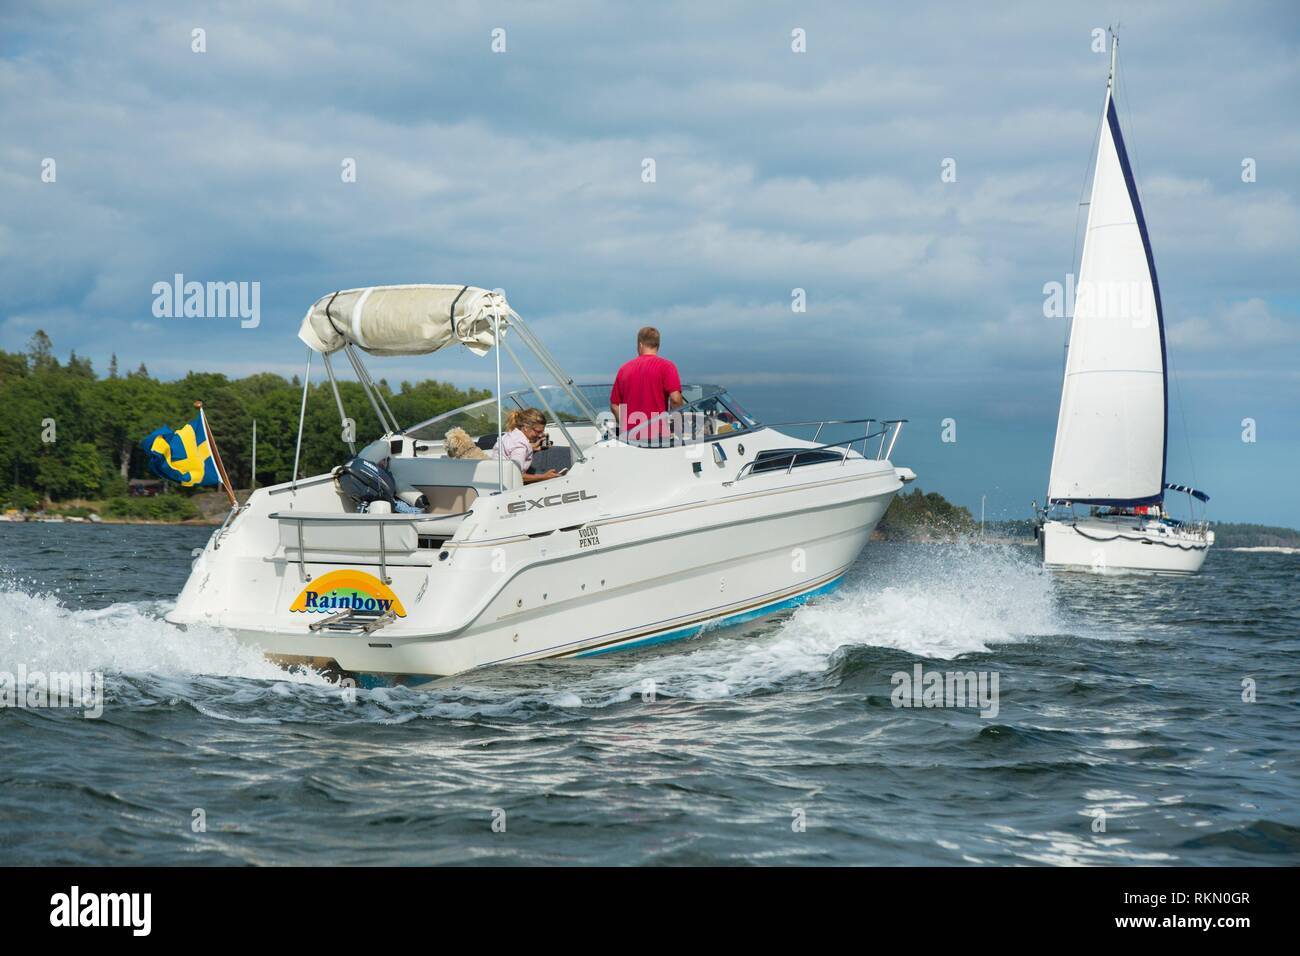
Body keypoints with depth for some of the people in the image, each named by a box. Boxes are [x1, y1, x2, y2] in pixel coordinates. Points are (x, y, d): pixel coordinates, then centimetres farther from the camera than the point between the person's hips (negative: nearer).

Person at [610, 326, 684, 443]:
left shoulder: (625, 368, 12)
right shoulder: (665, 366, -2)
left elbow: (614, 406, 14)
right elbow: (675, 399, -13)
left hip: (630, 437, 4)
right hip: (657, 433, -4)